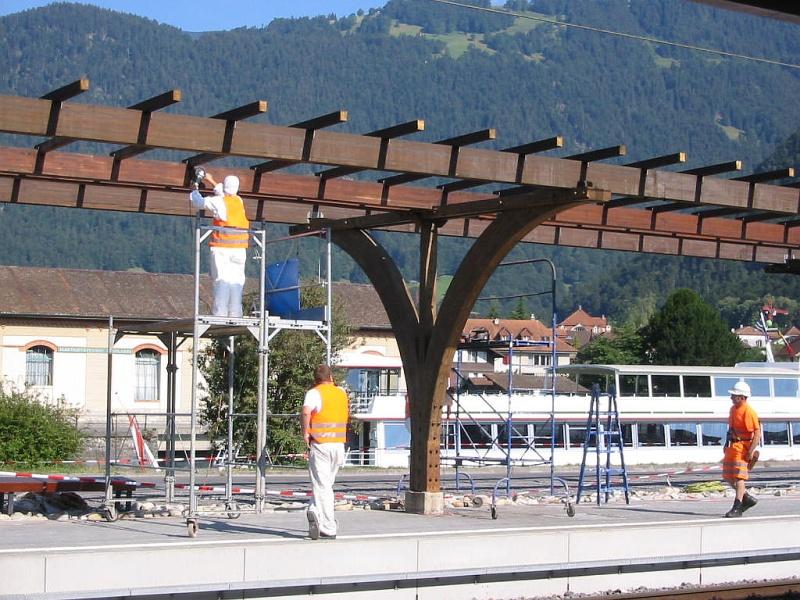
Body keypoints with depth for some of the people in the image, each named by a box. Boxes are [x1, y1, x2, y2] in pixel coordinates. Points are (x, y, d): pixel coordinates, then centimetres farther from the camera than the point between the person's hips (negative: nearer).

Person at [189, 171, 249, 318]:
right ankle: (235, 314, 2)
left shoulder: (218, 202, -6)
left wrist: (194, 189, 27)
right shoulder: (239, 201, 9)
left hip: (221, 247, -4)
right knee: (236, 281, 5)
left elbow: (199, 201, 7)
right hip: (239, 249, 4)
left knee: (222, 280, -6)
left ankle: (220, 314, -12)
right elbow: (225, 194, 29)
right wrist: (211, 181, 38)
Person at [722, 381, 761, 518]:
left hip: (743, 446, -9)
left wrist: (751, 451, -23)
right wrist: (728, 444, 24)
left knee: (738, 476, -11)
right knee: (728, 476, 10)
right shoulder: (733, 409, 13)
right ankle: (747, 499, 23)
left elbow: (757, 433, -20)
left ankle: (737, 508, -10)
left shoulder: (748, 412, -17)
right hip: (733, 445, 9)